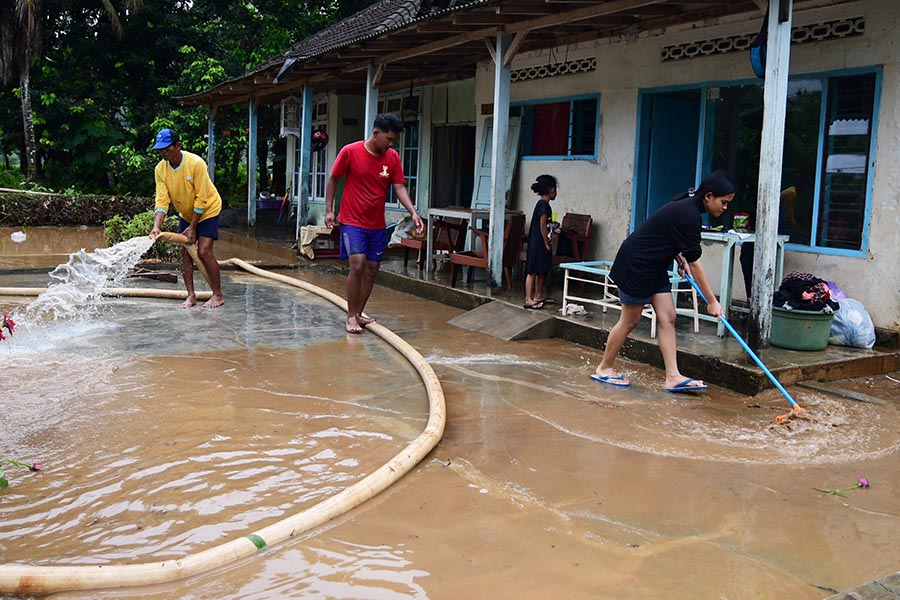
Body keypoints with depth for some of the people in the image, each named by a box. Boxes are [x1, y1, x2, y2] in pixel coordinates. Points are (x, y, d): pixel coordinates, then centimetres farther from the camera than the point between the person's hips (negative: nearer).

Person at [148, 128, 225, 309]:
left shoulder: (196, 163, -28)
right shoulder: (160, 169, -13)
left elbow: (201, 199, -24)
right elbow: (162, 201, -15)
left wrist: (192, 227, -22)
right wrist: (156, 226, -29)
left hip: (207, 211, -5)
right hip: (185, 213, 5)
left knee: (204, 251, -14)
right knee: (184, 252, -1)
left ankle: (218, 295, -3)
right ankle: (191, 295, 9)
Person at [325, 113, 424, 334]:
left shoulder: (393, 157, 1)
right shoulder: (350, 152, -10)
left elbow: (399, 187, -2)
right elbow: (333, 179, 0)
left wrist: (413, 212, -16)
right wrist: (329, 210, -4)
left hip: (378, 225, 5)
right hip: (353, 222, -5)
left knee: (371, 270, 6)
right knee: (357, 266, -15)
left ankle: (358, 314, 20)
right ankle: (351, 316, -2)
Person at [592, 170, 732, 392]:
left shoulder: (688, 207, 4)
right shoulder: (687, 215, -25)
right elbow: (695, 263, -23)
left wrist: (681, 260, 1)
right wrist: (712, 301, -19)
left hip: (654, 267, 10)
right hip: (636, 264, -10)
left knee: (667, 318, 3)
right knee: (630, 321, 1)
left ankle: (673, 376, 2)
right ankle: (604, 368, 17)